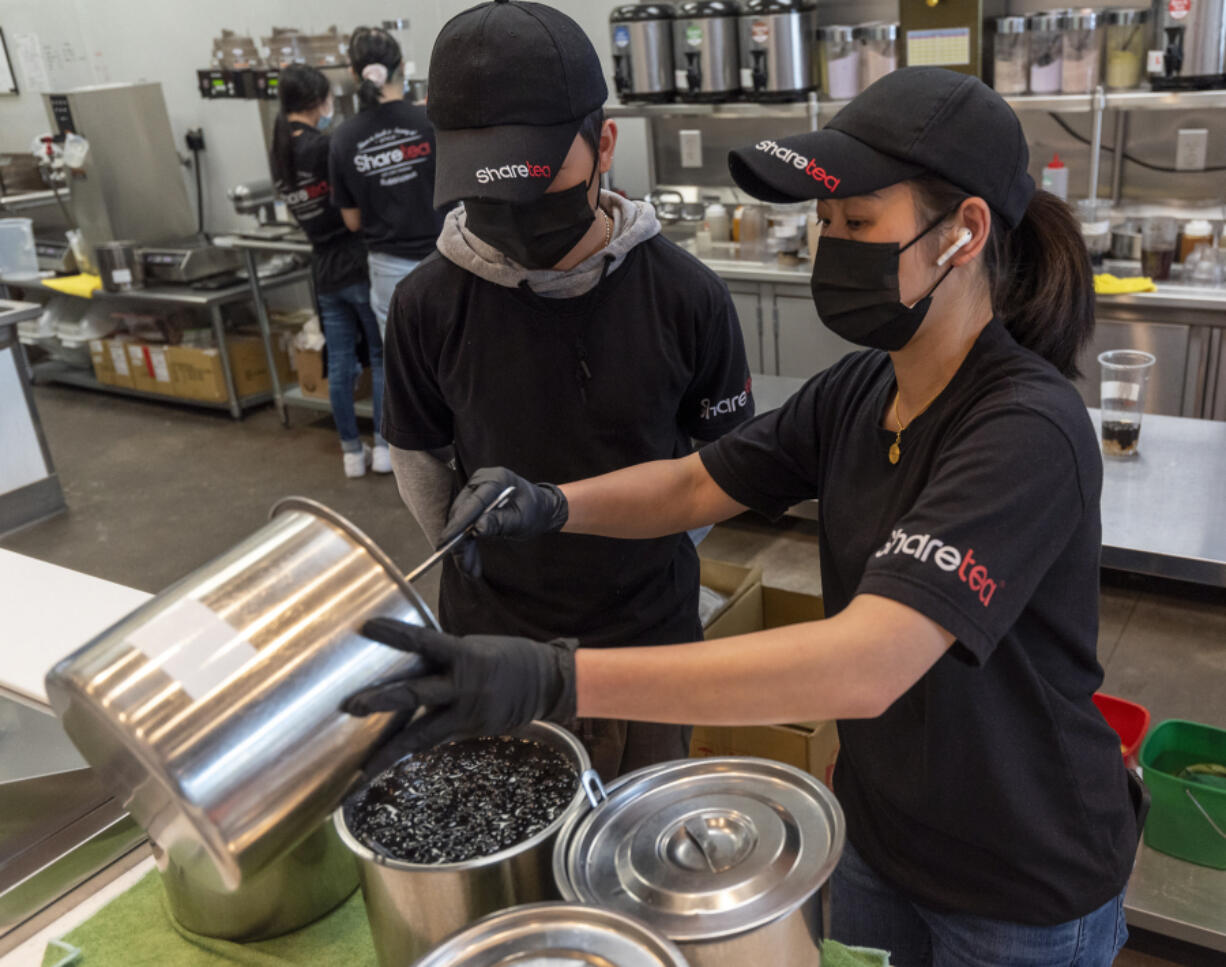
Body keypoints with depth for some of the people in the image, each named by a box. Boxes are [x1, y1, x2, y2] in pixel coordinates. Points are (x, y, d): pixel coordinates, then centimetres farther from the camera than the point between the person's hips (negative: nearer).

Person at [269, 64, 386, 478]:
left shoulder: (278, 153, 6)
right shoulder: (322, 146, -17)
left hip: (324, 270, 7)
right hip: (360, 264, -7)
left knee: (339, 363, 11)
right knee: (383, 356, 6)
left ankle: (352, 451, 18)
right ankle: (384, 446, 10)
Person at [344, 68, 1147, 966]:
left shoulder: (1027, 431, -30)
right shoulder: (857, 391, -6)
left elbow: (866, 664, -41)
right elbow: (691, 486, 0)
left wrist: (555, 681, -47)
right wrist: (550, 506, -20)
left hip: (1023, 892, -5)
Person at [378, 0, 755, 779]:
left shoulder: (686, 294, -15)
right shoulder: (430, 304, -13)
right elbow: (419, 459, 3)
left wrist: (644, 542, 3)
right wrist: (482, 559, 10)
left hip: (648, 631, 0)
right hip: (490, 632, 1)